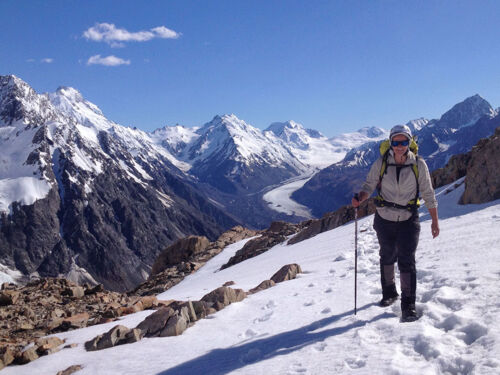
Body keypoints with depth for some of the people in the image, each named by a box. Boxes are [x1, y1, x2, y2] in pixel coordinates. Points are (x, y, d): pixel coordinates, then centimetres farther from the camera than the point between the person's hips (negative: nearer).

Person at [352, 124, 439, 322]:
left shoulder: (418, 164, -8)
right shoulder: (381, 163, -7)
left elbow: (428, 194, -1)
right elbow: (369, 185, -1)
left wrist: (435, 221, 1)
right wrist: (359, 198, -23)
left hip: (408, 220, -2)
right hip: (384, 219, 2)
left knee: (406, 260, -10)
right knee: (387, 257, 17)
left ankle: (408, 306, -2)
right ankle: (389, 292, 39)